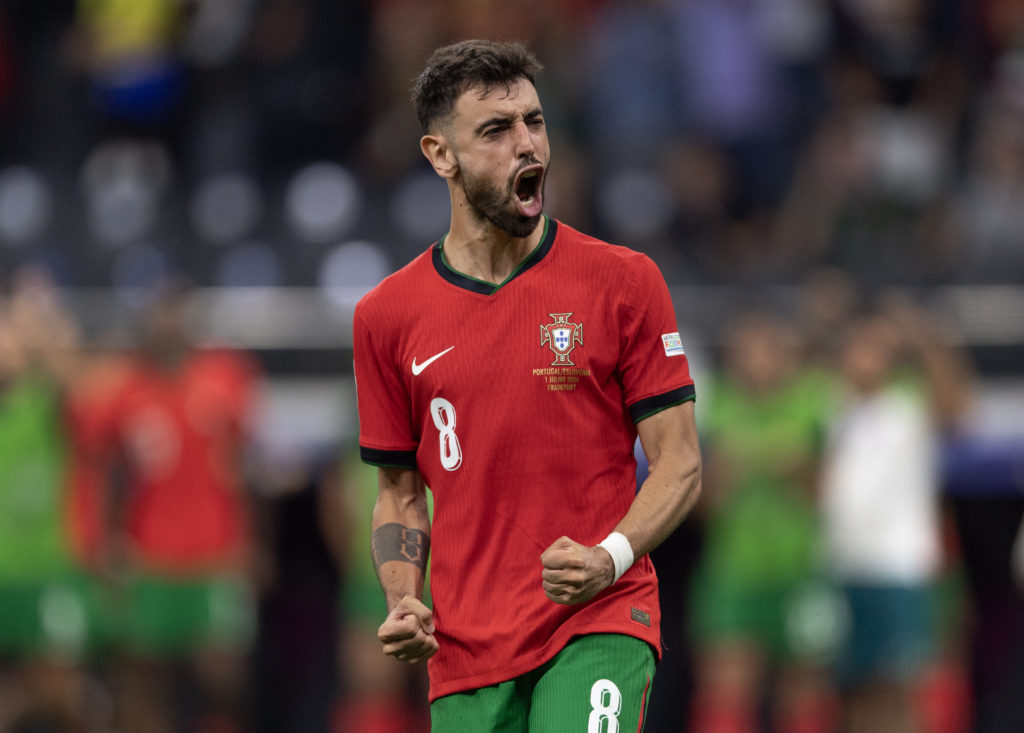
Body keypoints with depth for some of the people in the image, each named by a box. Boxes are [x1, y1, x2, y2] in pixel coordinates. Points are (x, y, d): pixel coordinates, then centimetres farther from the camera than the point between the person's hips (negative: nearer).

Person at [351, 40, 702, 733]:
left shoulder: (623, 281, 0)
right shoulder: (387, 317, 7)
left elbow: (679, 464, 0)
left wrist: (609, 559, -18)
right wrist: (403, 603, -2)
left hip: (601, 624, -3)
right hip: (465, 647, 3)